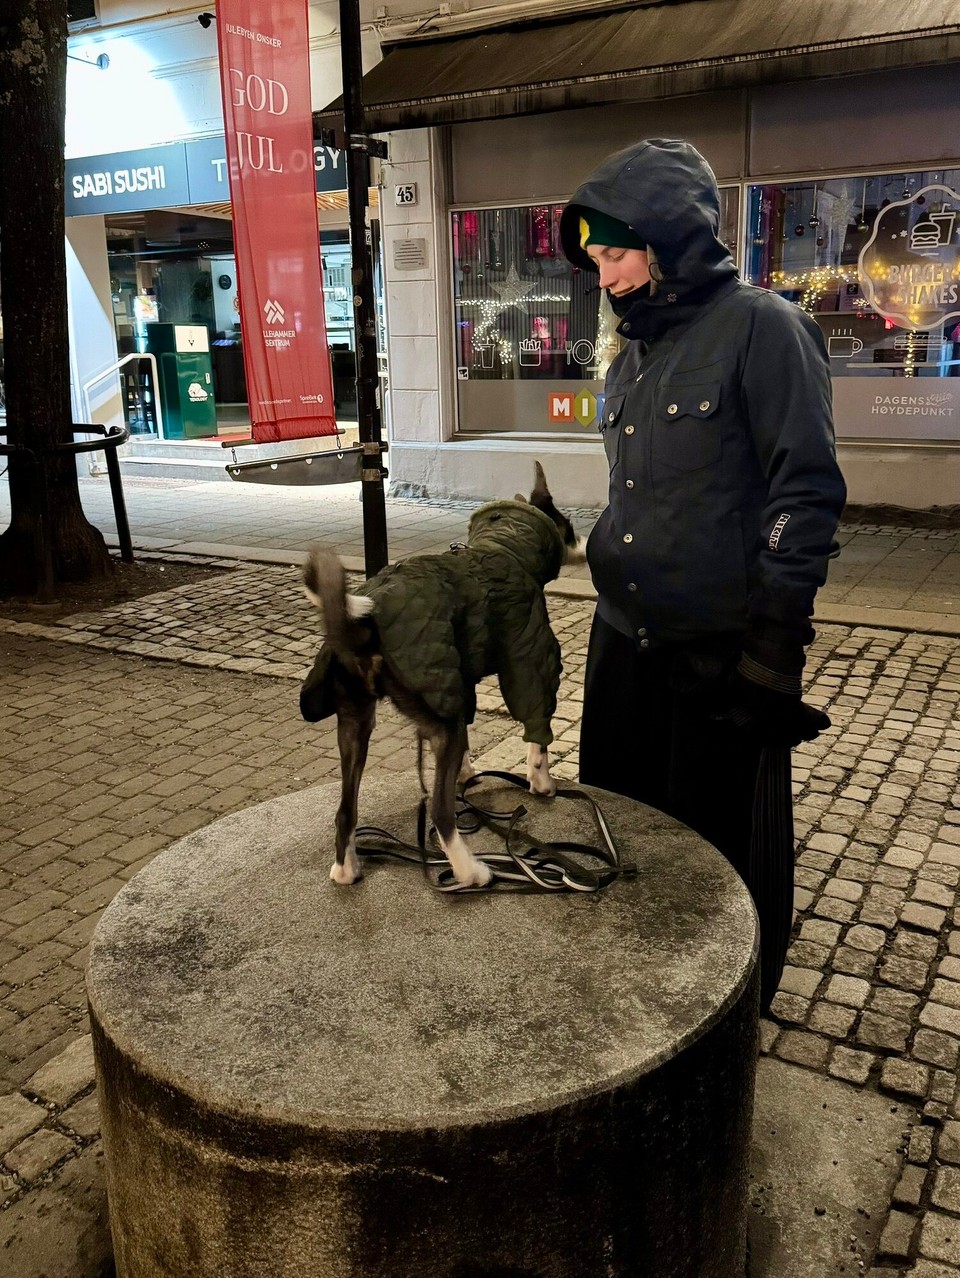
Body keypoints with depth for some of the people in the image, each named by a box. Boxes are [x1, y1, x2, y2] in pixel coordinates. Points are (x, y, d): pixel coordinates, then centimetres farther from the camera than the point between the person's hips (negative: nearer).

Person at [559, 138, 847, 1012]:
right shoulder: (636, 352, 13)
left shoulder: (759, 328, -11)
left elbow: (807, 492, -15)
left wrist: (776, 641, -18)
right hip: (625, 640, 8)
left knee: (724, 840, 9)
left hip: (722, 650, -8)